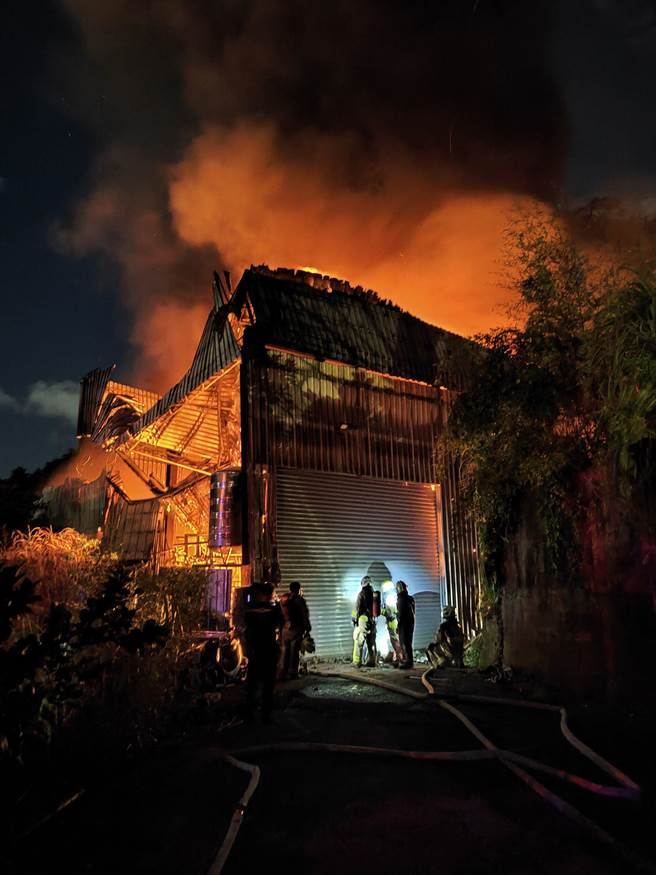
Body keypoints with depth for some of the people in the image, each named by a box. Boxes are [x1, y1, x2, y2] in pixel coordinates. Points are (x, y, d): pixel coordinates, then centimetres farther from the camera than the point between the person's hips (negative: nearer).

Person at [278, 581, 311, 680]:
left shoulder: (283, 600, 3)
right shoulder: (299, 600, -12)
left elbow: (280, 614, 9)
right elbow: (305, 616, -9)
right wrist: (307, 628, 0)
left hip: (285, 629, 5)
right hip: (296, 629, -5)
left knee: (285, 651, 12)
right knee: (294, 652, 3)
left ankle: (283, 674, 13)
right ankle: (292, 674, 5)